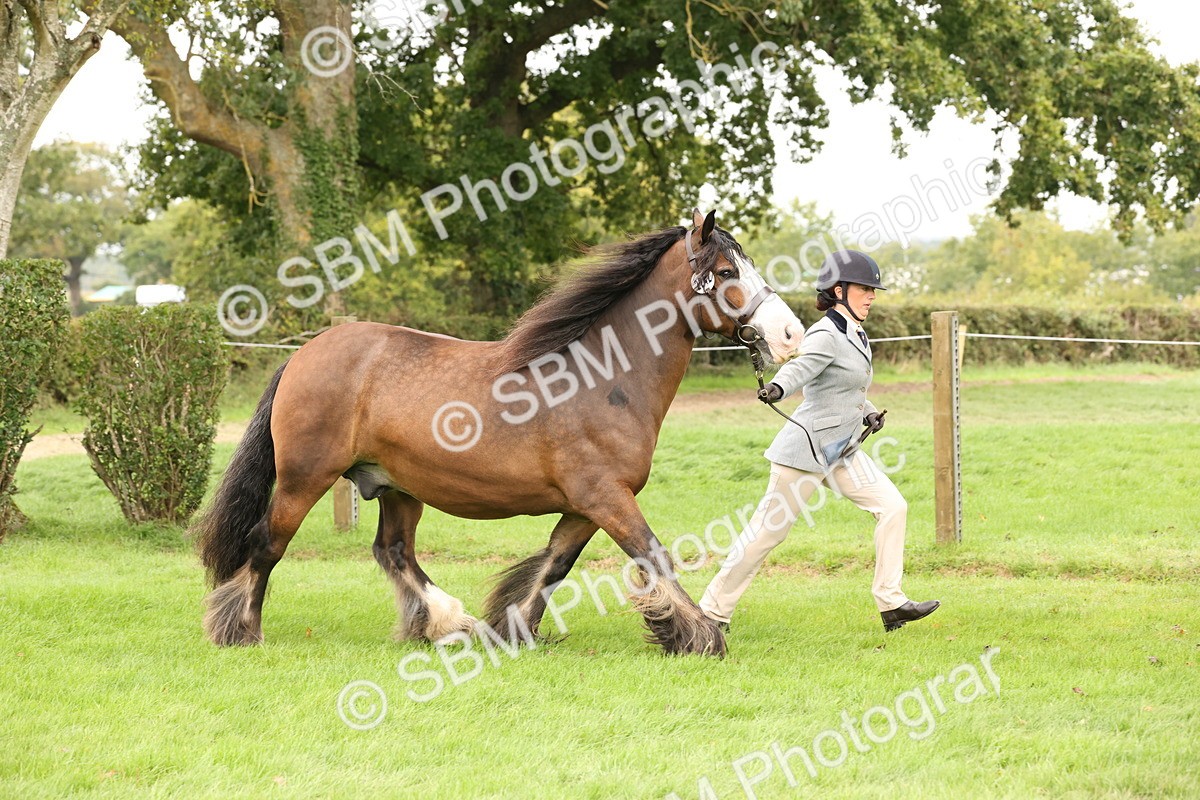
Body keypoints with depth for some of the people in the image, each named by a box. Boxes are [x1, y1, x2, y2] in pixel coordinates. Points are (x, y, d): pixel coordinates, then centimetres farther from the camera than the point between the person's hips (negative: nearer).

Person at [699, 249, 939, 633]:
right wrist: (776, 389, -56)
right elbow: (800, 368, -36)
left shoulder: (855, 335, 11)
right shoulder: (825, 336, -16)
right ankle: (712, 611, 7)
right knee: (766, 532, -3)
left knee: (892, 507, 1)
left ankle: (890, 603, 5)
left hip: (842, 451, 9)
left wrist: (867, 411, 8)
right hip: (807, 449, -9)